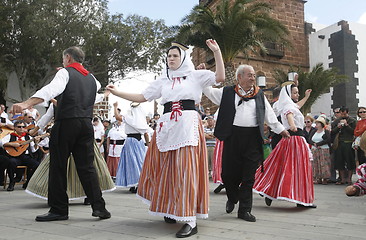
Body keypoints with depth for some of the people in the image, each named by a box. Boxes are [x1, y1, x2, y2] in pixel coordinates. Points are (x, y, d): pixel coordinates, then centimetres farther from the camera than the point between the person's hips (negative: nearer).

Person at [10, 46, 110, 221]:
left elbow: (52, 89, -20)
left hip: (66, 123, -5)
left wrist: (27, 104, -33)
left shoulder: (65, 73, 1)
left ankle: (59, 209, 7)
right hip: (86, 124, 6)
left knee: (58, 166, 3)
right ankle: (98, 206, 1)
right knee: (86, 166, 7)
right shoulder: (91, 78, 19)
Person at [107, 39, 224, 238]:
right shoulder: (162, 81, 18)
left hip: (188, 126, -4)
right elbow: (142, 97, 18)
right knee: (166, 169, 6)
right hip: (166, 127, 4)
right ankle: (171, 209, 26)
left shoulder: (195, 75, 8)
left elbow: (220, 77, -2)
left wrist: (216, 52, -8)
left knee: (185, 169, -11)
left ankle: (190, 220, -9)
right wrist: (116, 92, 14)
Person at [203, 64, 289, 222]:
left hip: (253, 138, 2)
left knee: (248, 176, 3)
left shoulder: (259, 95, 16)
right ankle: (232, 198, 32)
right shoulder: (227, 93, 9)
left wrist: (280, 129, 21)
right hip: (232, 136, -1)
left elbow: (269, 115, 21)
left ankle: (245, 210, 12)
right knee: (228, 173, 2)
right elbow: (208, 91, 10)